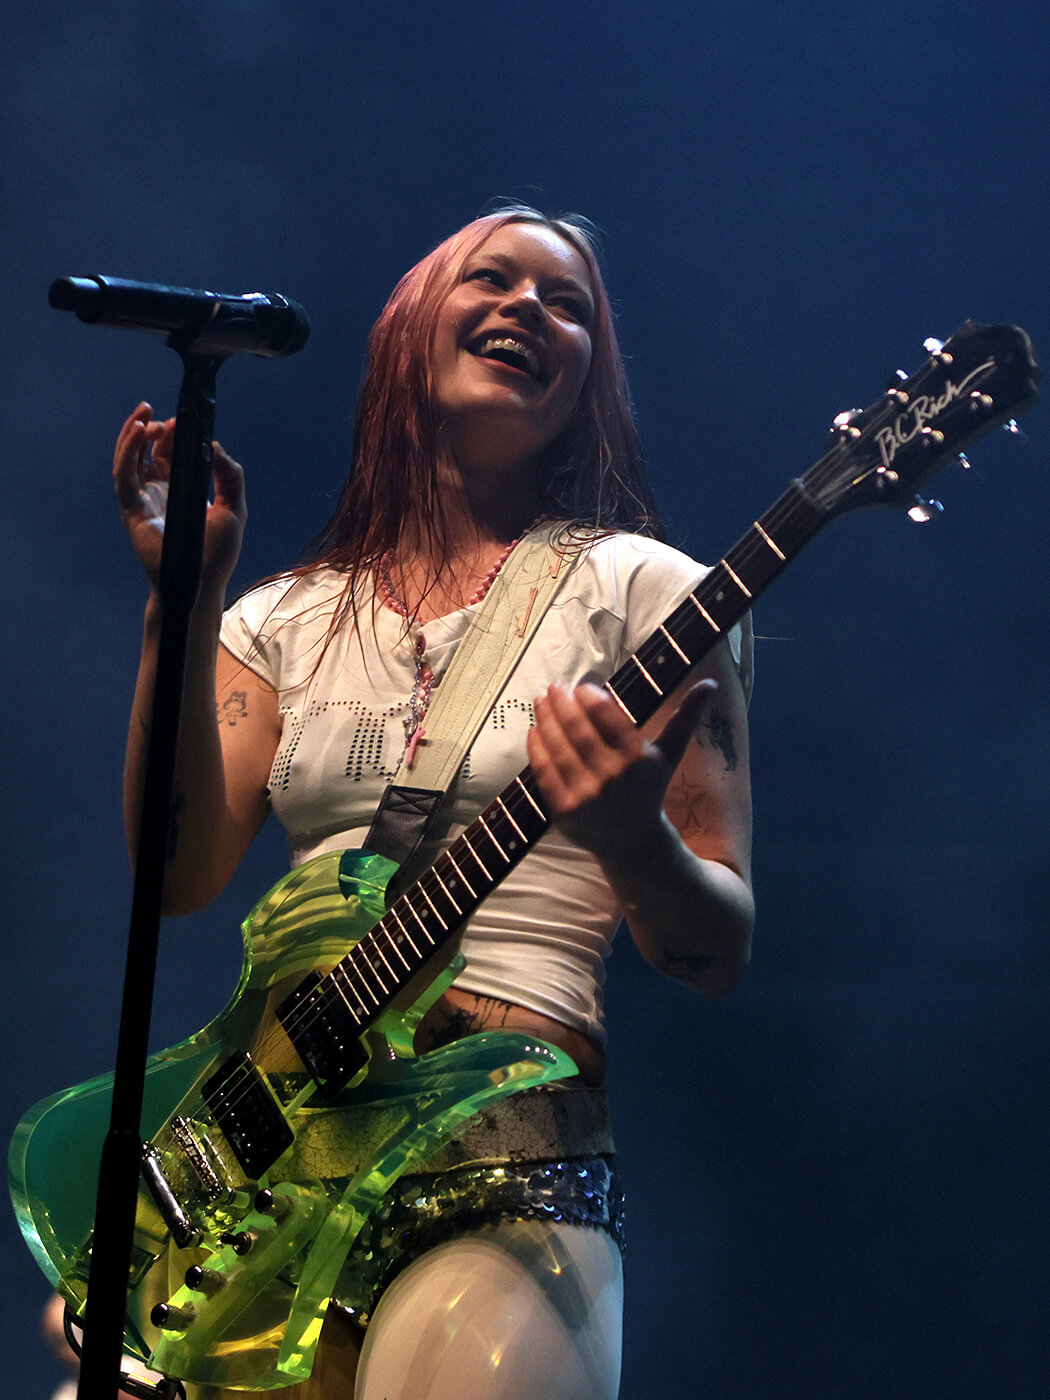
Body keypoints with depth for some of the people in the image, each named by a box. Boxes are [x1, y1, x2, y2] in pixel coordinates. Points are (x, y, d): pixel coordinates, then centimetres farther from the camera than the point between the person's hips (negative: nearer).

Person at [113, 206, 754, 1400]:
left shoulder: (638, 589, 4)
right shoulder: (289, 618, 16)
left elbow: (718, 953, 0)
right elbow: (179, 874, 1)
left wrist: (635, 844, -22)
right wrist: (182, 600, -6)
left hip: (508, 1176, -3)